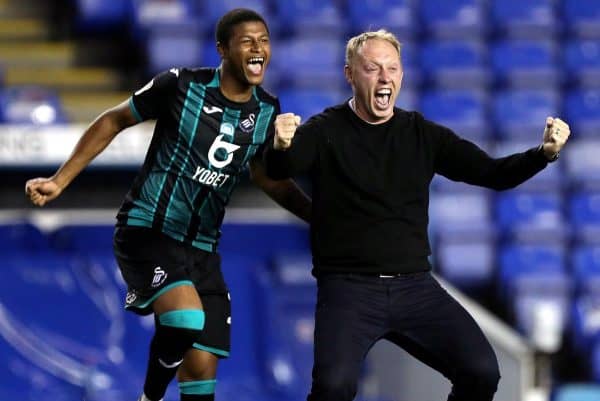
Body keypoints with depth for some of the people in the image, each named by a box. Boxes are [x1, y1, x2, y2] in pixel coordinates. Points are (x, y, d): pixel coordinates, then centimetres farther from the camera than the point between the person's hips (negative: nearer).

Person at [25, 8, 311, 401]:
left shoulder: (267, 112, 2)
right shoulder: (181, 85, -12)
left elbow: (268, 177, 19)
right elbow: (113, 121, 0)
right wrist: (60, 181, -2)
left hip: (202, 249, 6)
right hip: (148, 231, -5)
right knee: (186, 320, -31)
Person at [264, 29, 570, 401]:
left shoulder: (422, 134, 9)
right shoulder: (325, 132, -2)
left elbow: (494, 173, 7)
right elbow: (277, 171, -20)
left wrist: (546, 152, -13)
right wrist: (280, 147, -45)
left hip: (415, 286, 4)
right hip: (349, 287, -4)